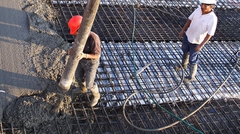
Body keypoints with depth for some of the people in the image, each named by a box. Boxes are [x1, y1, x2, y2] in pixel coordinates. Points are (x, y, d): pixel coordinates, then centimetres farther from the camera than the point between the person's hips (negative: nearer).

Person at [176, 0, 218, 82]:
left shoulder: (213, 19, -28)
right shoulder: (198, 10, -14)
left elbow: (209, 34, -22)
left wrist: (201, 45, -22)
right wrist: (183, 30, 7)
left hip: (196, 42, -6)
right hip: (188, 35, 6)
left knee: (192, 60, 7)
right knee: (185, 51, 29)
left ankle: (191, 76, 32)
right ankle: (183, 65, 58)